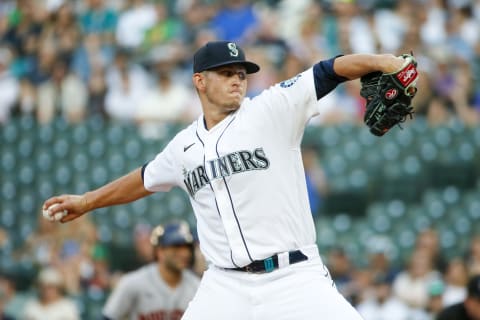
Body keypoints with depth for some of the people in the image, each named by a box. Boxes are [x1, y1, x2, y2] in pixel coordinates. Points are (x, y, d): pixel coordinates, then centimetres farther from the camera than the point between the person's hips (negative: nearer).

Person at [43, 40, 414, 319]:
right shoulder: (185, 146, 12)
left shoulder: (272, 109, -2)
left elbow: (329, 71, -13)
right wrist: (87, 201, 40)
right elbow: (146, 180, 31)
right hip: (226, 288, 4)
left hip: (294, 279, -4)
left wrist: (381, 62, -30)